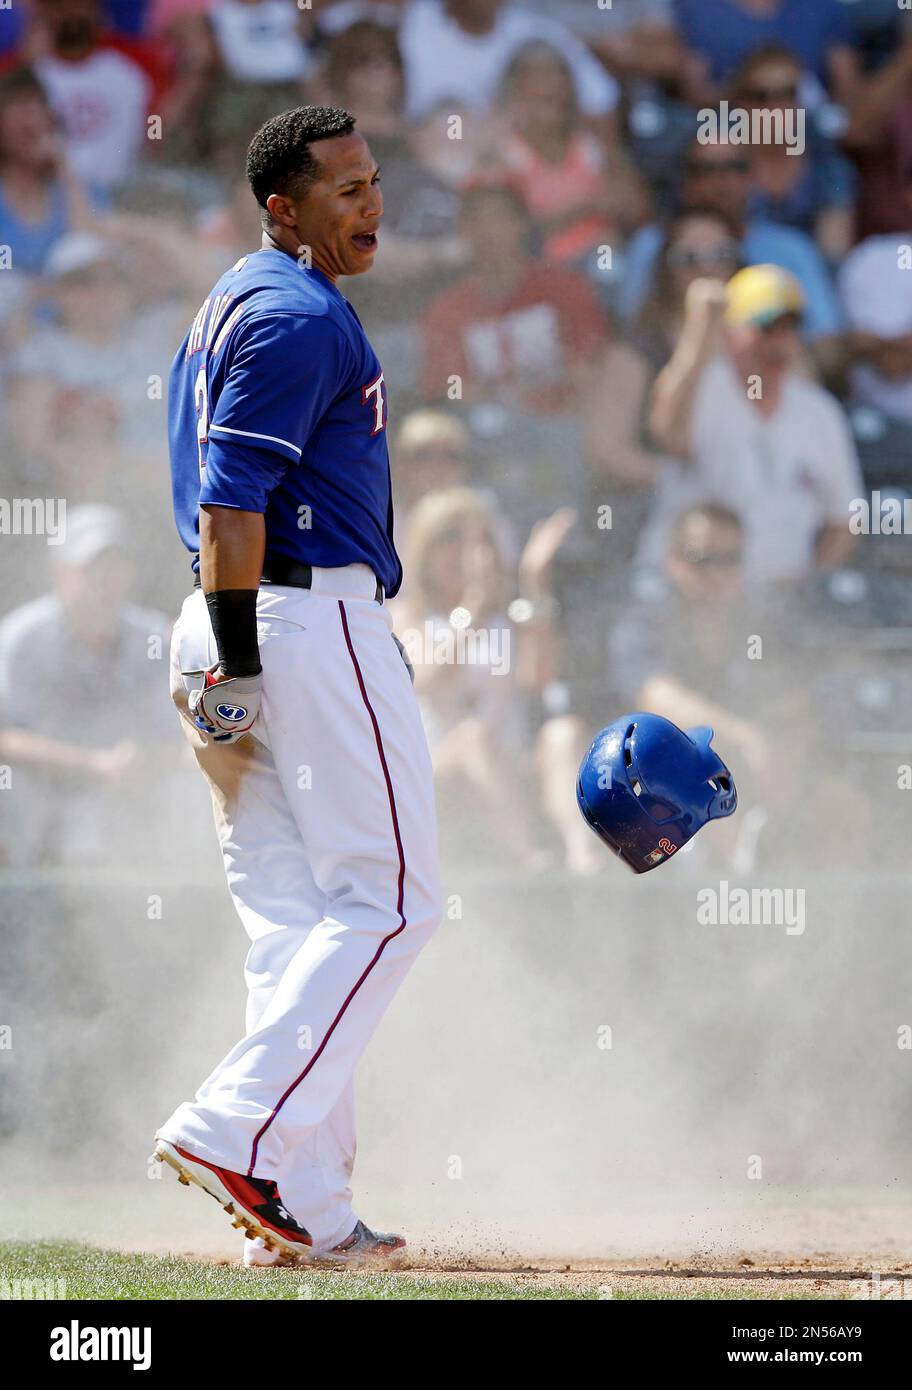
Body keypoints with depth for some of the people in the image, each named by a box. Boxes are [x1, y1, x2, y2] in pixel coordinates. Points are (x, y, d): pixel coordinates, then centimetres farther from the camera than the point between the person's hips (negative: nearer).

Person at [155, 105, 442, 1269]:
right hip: (308, 621, -10)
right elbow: (229, 500, -20)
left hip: (240, 625, 10)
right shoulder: (301, 316, -12)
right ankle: (239, 1130, -14)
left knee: (293, 914, 9)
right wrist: (239, 665, -23)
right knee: (389, 900, -6)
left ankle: (305, 1212, 7)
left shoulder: (237, 302, 20)